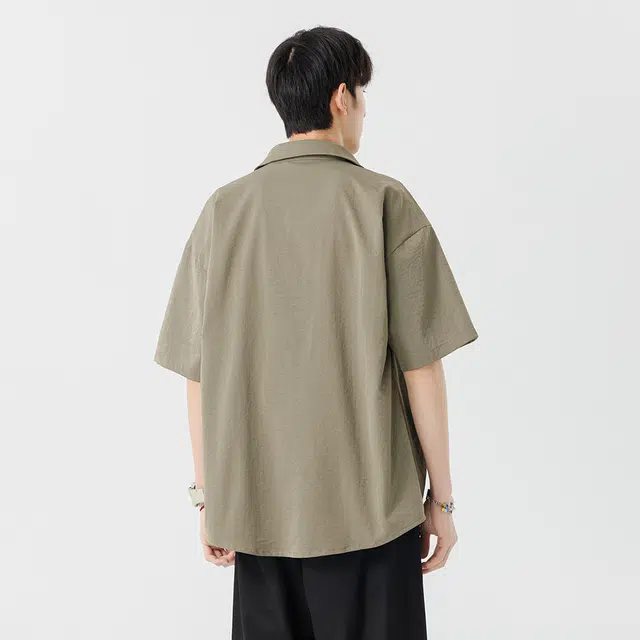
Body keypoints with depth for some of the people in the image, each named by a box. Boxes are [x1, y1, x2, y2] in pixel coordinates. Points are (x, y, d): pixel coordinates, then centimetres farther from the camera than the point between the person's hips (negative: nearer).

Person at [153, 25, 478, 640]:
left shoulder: (223, 209, 0)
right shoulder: (384, 203, -8)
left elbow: (198, 374, 0)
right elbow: (420, 367, -9)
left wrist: (207, 495, 9)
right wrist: (441, 498, 0)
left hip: (256, 506, 3)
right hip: (369, 506, -3)